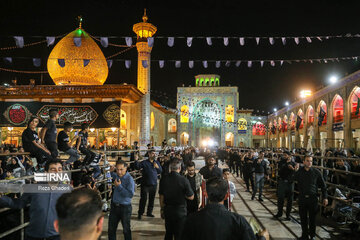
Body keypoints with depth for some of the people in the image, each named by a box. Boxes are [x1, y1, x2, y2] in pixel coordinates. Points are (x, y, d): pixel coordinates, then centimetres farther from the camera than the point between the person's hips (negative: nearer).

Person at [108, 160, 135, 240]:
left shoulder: (129, 179, -19)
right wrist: (110, 171, 6)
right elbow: (112, 175, 28)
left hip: (125, 207, -6)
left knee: (126, 230, 9)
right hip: (114, 206, 6)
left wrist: (119, 186, -25)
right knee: (111, 229, 14)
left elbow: (130, 194, -26)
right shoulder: (117, 176, 2)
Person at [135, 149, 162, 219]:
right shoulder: (144, 162, -3)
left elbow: (160, 171, 10)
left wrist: (157, 167, -9)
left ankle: (149, 212, 26)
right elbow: (137, 167, -11)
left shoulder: (157, 162, 9)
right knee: (143, 198, -3)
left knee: (152, 199, 12)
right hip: (145, 184, -4)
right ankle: (140, 213, 8)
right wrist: (136, 160, -27)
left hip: (154, 184, 4)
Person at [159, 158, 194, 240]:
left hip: (167, 209, 4)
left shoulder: (163, 179, -7)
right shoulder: (184, 180, -18)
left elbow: (161, 196, 2)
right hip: (180, 210, -3)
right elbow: (191, 197, -10)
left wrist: (162, 209, 14)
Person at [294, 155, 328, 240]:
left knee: (312, 218, 8)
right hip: (302, 198, 1)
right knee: (303, 218, 9)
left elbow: (323, 185, 5)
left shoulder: (316, 172, -2)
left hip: (313, 198, -1)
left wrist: (325, 197, 1)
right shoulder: (299, 171, -1)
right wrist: (295, 171, -23)